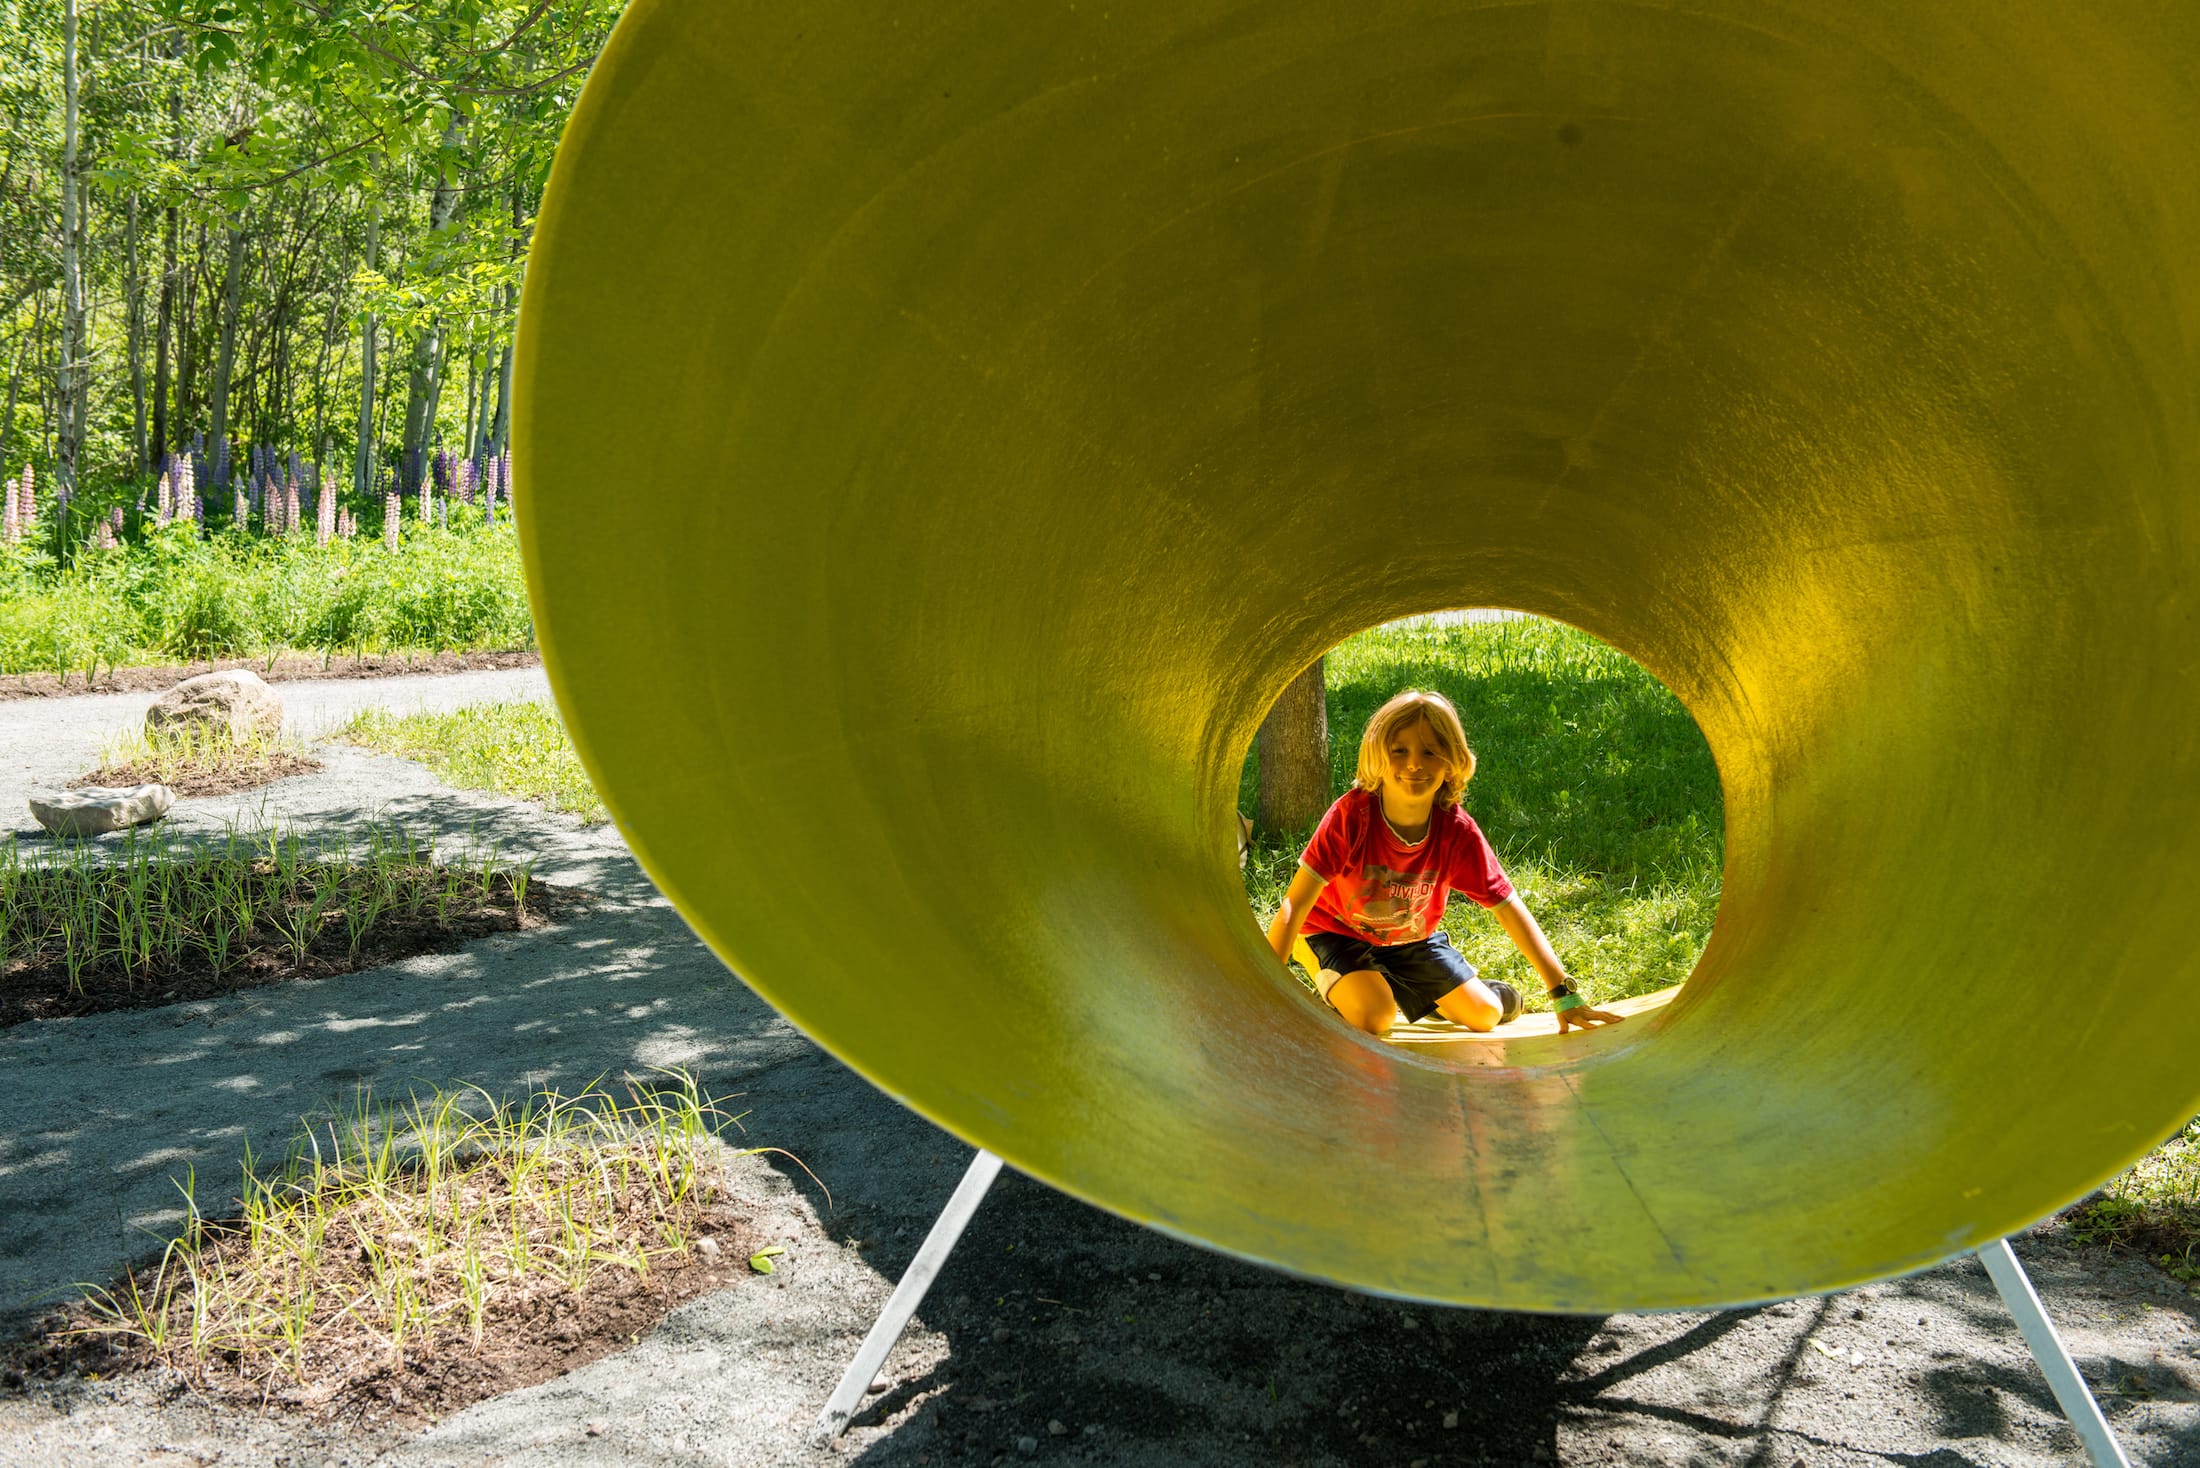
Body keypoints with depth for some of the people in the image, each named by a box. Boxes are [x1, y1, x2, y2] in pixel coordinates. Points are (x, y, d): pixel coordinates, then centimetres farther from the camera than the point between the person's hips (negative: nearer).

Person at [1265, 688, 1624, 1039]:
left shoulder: (1458, 831, -23)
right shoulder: (1352, 814, -32)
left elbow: (1510, 910, -18)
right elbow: (1296, 905, -32)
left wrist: (1564, 994, -22)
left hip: (1414, 939, 4)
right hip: (1340, 933, -4)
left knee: (1486, 1015, -2)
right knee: (1375, 1017, -27)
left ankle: (1414, 993, 25)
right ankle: (1336, 991, 7)